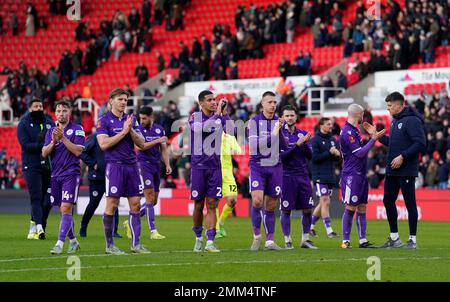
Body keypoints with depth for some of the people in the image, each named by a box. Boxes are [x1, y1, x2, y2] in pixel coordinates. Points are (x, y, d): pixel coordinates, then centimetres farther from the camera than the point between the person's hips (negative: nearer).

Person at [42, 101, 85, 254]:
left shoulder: (77, 129, -2)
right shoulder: (51, 131, 12)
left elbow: (78, 151, -12)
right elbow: (44, 153, 5)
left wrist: (63, 137, -17)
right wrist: (53, 141, -12)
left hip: (71, 174, -5)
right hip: (56, 175, 5)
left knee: (66, 208, -14)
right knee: (63, 210, 9)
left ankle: (60, 243, -19)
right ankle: (73, 241, 22)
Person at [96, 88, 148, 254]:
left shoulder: (131, 119, 13)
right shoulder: (104, 120, -2)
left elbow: (141, 143, 9)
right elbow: (103, 144, -14)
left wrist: (131, 130, -8)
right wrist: (123, 132, -13)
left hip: (132, 165, 5)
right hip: (115, 165, -5)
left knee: (135, 204, 2)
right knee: (112, 206, -5)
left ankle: (135, 243, 7)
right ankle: (109, 245, 3)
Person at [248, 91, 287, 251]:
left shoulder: (279, 122, 7)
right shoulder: (254, 121, -3)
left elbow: (284, 146, -1)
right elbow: (254, 146, -12)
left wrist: (280, 131, -17)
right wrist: (272, 134, -19)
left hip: (275, 167, 3)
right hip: (258, 166, -3)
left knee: (271, 206, 4)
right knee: (257, 200, -17)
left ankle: (269, 241, 10)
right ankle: (256, 235, 0)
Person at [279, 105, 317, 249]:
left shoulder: (302, 134, 10)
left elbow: (310, 156, 4)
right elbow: (281, 155, -13)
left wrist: (305, 143, -14)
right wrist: (297, 144, -19)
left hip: (303, 175, 4)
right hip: (287, 176, -4)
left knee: (308, 209, 3)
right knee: (286, 210, -1)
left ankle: (305, 239, 14)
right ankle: (287, 240, 9)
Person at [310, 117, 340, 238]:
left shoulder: (332, 140, 13)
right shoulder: (315, 140, -7)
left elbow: (338, 158, 13)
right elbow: (314, 157, -14)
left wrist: (337, 154, -9)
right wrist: (329, 153, -17)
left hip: (330, 176, 7)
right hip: (320, 176, -7)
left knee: (323, 203, 10)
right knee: (325, 202, -10)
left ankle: (310, 225, 22)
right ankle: (329, 230, -9)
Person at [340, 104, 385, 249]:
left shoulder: (354, 130, 16)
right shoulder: (348, 132, -16)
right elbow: (359, 153, -18)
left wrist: (371, 136, 20)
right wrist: (373, 139, -15)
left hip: (361, 175, 10)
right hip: (352, 175, -10)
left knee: (362, 208, 8)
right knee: (350, 208, -7)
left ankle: (363, 240, 11)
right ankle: (345, 241, -2)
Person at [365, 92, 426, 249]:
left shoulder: (412, 121, -14)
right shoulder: (395, 121, 15)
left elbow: (420, 144, -20)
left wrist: (403, 156, -23)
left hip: (406, 171, -10)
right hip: (392, 171, 10)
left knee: (410, 203, -2)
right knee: (388, 201, 12)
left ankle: (412, 240, 5)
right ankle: (394, 238, 22)